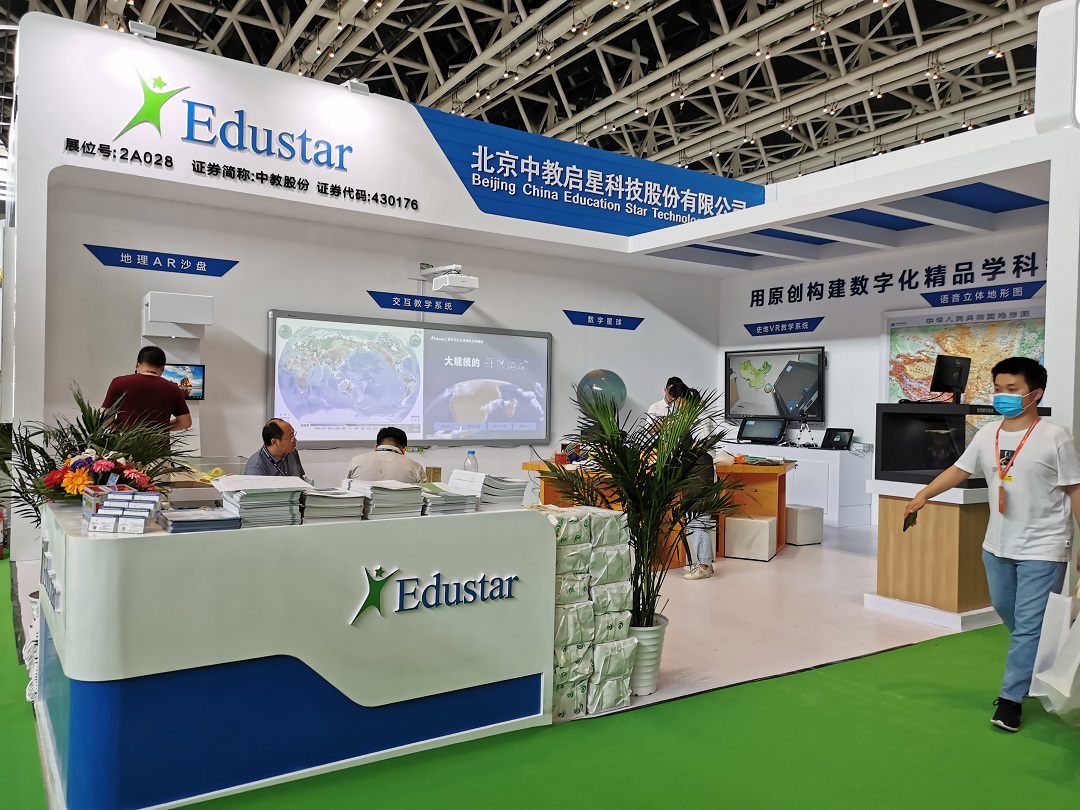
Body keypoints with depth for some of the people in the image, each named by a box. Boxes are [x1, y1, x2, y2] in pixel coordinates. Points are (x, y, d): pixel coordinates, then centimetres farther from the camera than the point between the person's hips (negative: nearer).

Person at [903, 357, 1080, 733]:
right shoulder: (987, 435, 1)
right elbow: (960, 470, 10)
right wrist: (924, 494, 1)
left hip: (1043, 549, -6)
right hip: (997, 545, 6)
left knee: (1028, 625, -4)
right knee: (1006, 611, 22)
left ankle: (1011, 698, 7)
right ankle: (1036, 662, 48)